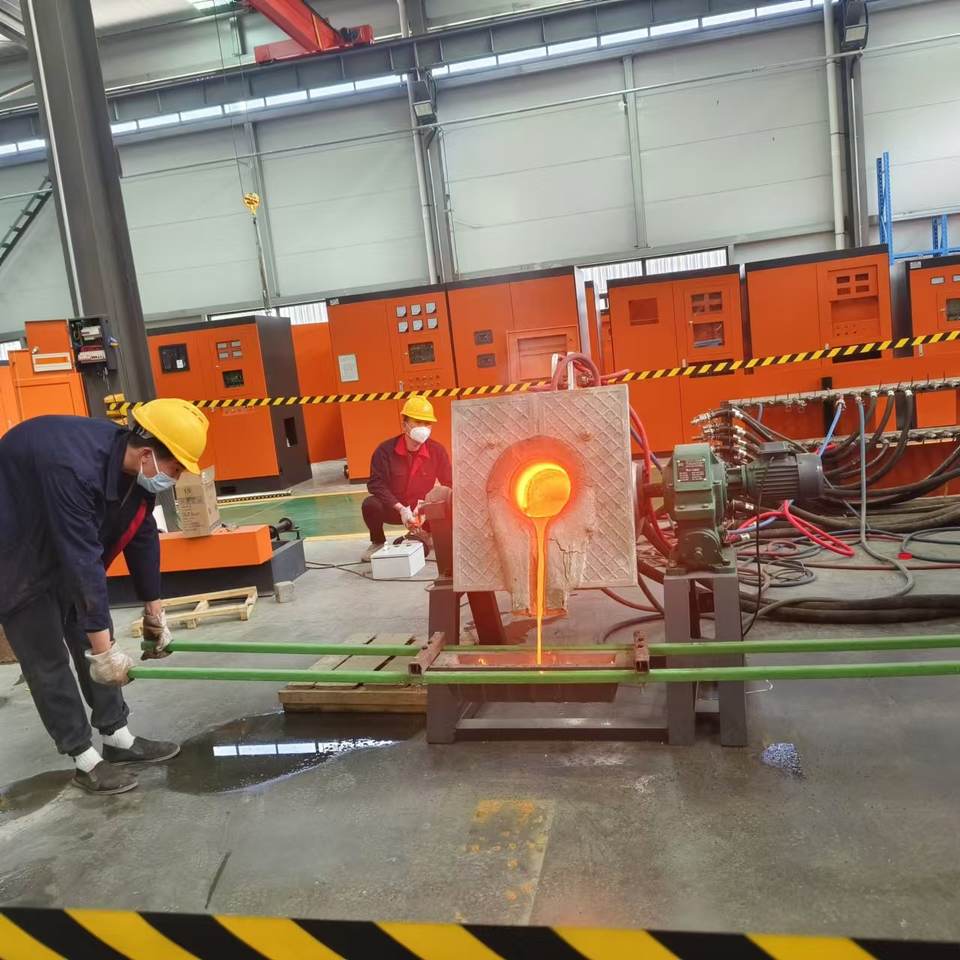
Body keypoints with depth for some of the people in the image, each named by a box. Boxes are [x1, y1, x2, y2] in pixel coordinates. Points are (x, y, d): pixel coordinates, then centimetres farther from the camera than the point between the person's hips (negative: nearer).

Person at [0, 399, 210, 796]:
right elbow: (82, 559, -37)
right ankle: (85, 760, 8)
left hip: (69, 549, 8)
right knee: (47, 659, -3)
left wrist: (154, 611, 6)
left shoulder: (133, 465, -12)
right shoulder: (74, 467, -39)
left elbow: (143, 537, -1)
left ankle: (118, 738, 21)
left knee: (91, 643, 10)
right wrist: (104, 647, -32)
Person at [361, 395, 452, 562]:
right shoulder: (385, 450, -16)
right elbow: (376, 484, -19)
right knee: (370, 504, -32)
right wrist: (400, 509, -28)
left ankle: (421, 535, 11)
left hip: (422, 510, 2)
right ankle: (378, 542, 1)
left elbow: (448, 486, -6)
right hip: (393, 508, -2)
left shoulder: (437, 450, -11)